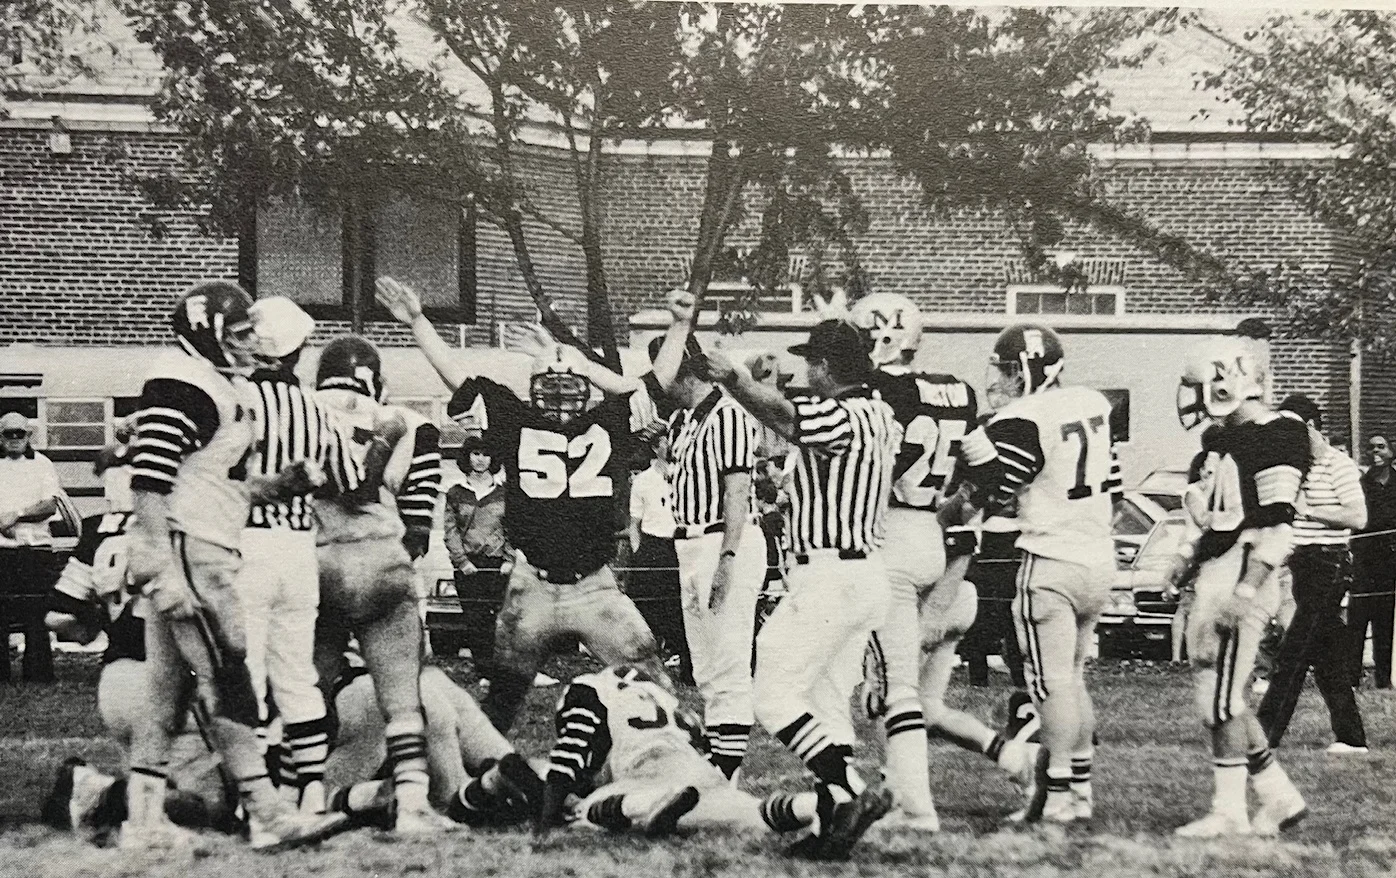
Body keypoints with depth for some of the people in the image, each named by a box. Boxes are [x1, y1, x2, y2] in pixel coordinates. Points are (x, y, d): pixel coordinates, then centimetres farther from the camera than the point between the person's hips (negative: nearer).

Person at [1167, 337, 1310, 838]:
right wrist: (1188, 555, 22)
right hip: (1216, 577, 10)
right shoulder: (1223, 439, 17)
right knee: (1222, 698, 11)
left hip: (1240, 575, -10)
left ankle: (1229, 811, 1)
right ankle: (1279, 797, 18)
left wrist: (1246, 590, -23)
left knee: (1220, 698, -7)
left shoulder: (1277, 437, -12)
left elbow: (1276, 524, -18)